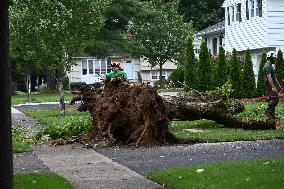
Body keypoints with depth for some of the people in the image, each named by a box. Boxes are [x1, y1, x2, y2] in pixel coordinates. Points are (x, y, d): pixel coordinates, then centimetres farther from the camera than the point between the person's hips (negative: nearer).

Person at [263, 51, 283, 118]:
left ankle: (272, 114, 13)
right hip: (270, 86, -11)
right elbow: (269, 78, -24)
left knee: (272, 99, 10)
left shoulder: (270, 66, 18)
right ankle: (268, 111, -10)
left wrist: (279, 85, 21)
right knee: (275, 98, -14)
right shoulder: (267, 66, -17)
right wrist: (273, 87, -26)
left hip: (271, 85, 11)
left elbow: (274, 77, 23)